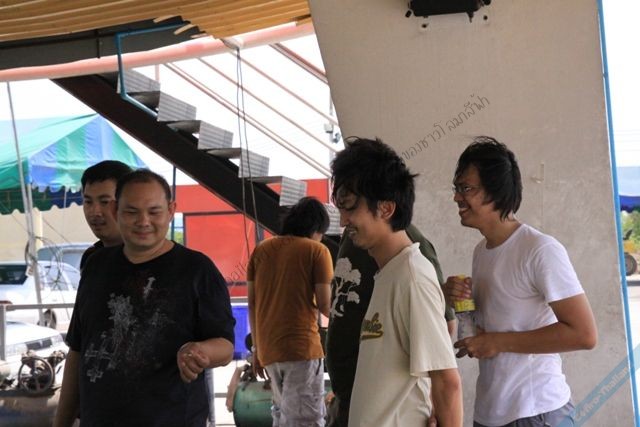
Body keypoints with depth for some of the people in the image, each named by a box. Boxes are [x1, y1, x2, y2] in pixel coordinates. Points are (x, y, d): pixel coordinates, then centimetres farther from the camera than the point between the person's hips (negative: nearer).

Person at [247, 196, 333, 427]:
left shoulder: (261, 249, 12)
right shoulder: (316, 251, -2)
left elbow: (252, 304, 11)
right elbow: (325, 306, -6)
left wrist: (257, 347, 17)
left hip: (268, 348, 6)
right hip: (302, 346, -6)